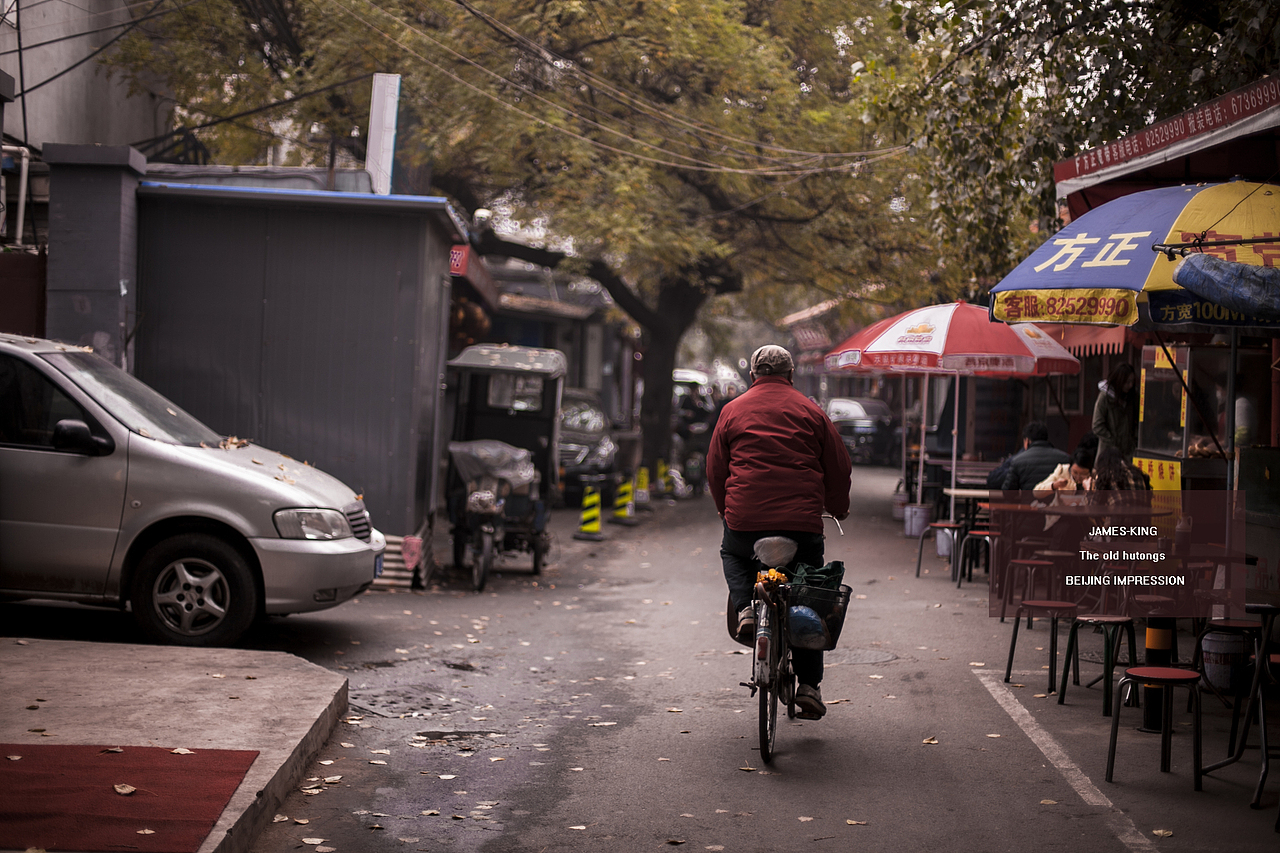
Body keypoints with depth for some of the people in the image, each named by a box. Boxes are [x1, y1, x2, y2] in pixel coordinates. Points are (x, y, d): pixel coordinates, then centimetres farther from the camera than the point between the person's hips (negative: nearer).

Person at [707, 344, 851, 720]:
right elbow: (839, 468, 11)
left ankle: (745, 608, 5)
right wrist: (838, 508, 29)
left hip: (745, 519, 0)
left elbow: (715, 468, 14)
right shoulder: (810, 412, 8)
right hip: (802, 522, 0)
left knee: (732, 554, 33)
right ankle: (809, 685, 9)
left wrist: (725, 509, 31)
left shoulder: (733, 410, 9)